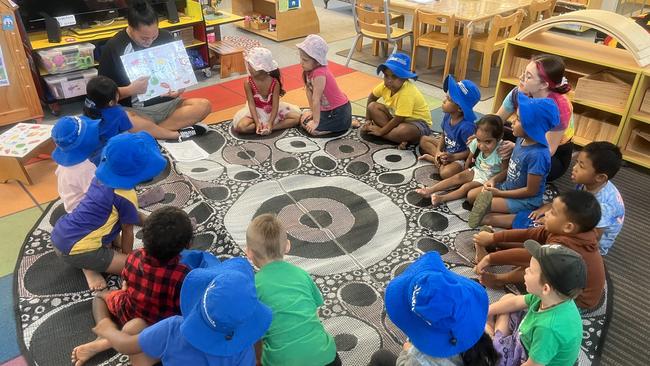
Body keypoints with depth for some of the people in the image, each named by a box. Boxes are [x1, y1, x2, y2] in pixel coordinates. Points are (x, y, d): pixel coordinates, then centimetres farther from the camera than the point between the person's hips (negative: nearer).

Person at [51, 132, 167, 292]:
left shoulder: (102, 177, 3)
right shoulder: (125, 197, -20)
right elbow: (127, 231, -5)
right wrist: (127, 257, 10)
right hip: (74, 250, -9)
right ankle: (90, 266, -2)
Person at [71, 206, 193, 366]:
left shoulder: (134, 256, -19)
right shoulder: (182, 274, -33)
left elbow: (125, 285, -1)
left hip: (128, 316, 5)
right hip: (160, 327, -4)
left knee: (101, 295, 28)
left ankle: (106, 337, 0)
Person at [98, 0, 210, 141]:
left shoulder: (165, 37, 0)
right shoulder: (114, 47, -9)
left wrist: (179, 89, -12)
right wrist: (131, 90, -26)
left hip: (164, 105, 4)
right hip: (134, 110, -3)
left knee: (204, 105, -21)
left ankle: (147, 132, -22)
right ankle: (177, 134, -22)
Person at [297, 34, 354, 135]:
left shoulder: (319, 74, -30)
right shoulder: (308, 70, -4)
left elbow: (316, 100, -27)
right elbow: (309, 91, 3)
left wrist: (316, 121, -24)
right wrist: (312, 111, 6)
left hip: (340, 112, -10)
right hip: (327, 108, 10)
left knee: (312, 129, -16)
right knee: (303, 118, 16)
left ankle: (347, 124, -1)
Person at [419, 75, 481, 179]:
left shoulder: (466, 127, -33)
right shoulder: (447, 116, -10)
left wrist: (452, 157, -29)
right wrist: (438, 151, -11)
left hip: (459, 157, -8)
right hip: (446, 149, 8)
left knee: (446, 173, -34)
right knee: (423, 140, 9)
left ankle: (434, 159, -5)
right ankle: (440, 158, -7)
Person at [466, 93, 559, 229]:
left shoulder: (538, 155, -30)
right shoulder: (522, 139, -5)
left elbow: (531, 191, -22)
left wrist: (500, 193, -15)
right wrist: (494, 180, -5)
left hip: (526, 200, -9)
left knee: (482, 205, -22)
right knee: (471, 195, 2)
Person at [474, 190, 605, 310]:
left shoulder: (563, 247, -35)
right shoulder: (568, 232, -12)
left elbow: (526, 256, -31)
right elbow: (530, 234, -8)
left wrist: (490, 258, -23)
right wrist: (493, 237, -5)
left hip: (581, 299, -9)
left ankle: (498, 279, -4)